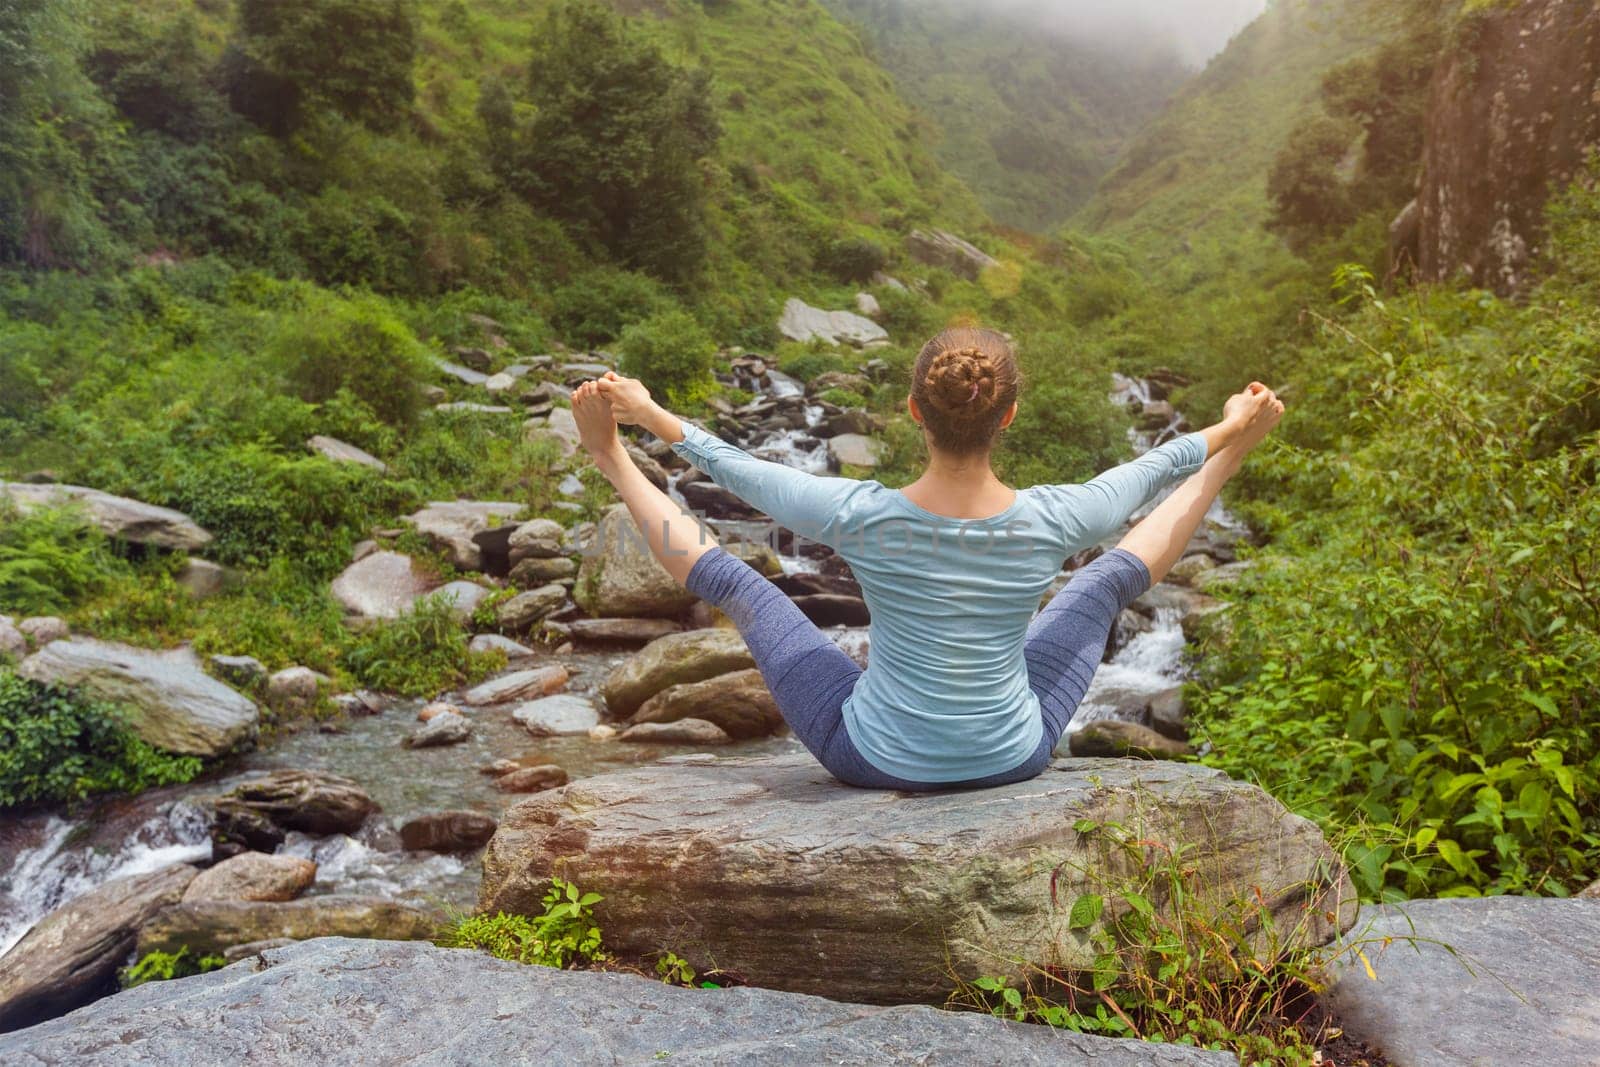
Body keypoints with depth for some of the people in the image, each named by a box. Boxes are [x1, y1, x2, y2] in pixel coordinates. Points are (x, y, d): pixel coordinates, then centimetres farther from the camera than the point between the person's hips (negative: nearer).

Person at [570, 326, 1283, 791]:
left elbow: (739, 473, -9)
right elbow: (1144, 473, 0)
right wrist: (1224, 436, 21)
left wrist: (651, 416, 9)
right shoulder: (1051, 521, -22)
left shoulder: (859, 515, -27)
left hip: (874, 757, -1)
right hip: (1013, 757, 1)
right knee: (1114, 576, 18)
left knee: (729, 579, 11)